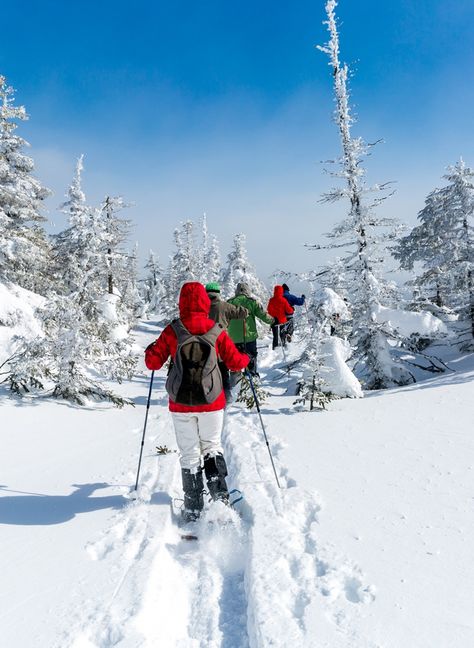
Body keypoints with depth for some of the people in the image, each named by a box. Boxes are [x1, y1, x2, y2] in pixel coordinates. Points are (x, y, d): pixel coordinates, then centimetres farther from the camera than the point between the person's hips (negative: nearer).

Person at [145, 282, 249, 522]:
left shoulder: (172, 331, -6)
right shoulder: (216, 331, -5)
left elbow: (153, 362, -3)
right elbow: (235, 362, 1)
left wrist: (150, 350, 19)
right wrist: (246, 358, 23)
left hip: (181, 403, 0)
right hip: (211, 402, 0)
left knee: (189, 454, 11)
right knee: (212, 447, 20)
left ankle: (193, 509, 15)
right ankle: (219, 494, 8)